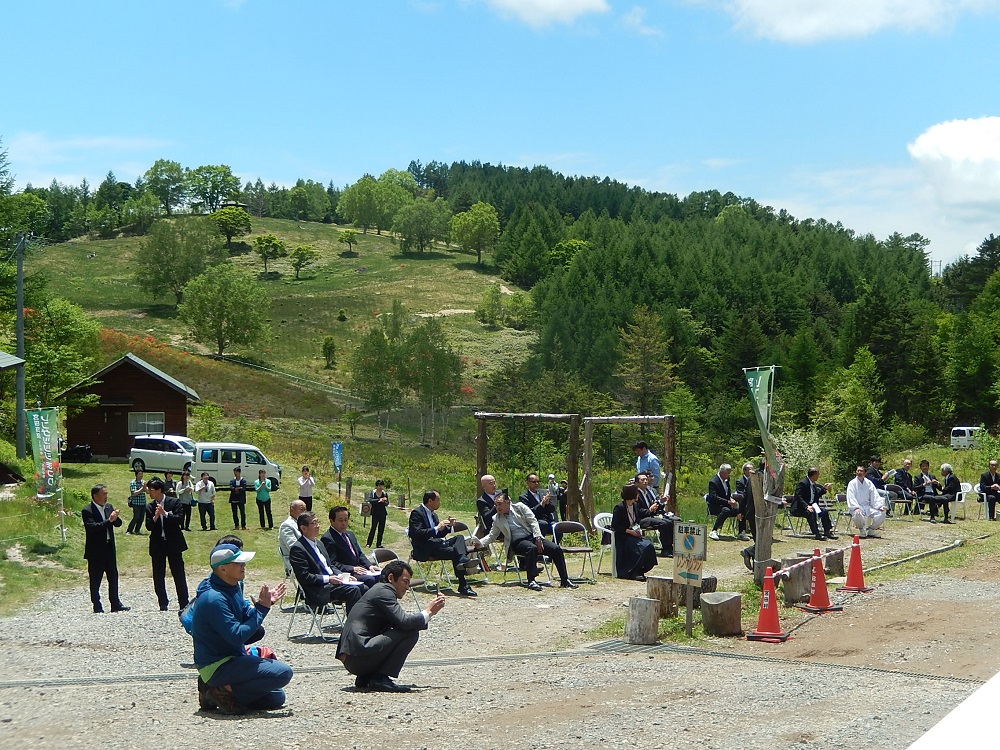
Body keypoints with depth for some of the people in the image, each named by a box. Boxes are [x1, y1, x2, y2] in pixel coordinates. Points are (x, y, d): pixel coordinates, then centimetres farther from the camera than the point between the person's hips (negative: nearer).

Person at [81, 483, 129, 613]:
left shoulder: (109, 507, 8)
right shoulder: (87, 511, -12)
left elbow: (118, 524, 7)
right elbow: (91, 527, -25)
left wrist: (115, 518, -16)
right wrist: (109, 521, -28)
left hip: (109, 549, 7)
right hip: (95, 550, -6)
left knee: (113, 577, 10)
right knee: (95, 580, 3)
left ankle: (115, 604, 17)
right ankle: (97, 606, 10)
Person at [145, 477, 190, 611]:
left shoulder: (174, 502, -3)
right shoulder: (149, 506, 5)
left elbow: (180, 520, -12)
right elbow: (148, 527, -1)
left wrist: (165, 514, -22)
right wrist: (155, 517, -20)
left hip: (173, 543, -3)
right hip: (157, 545, 3)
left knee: (179, 575, 1)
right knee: (158, 576, 5)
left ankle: (184, 604, 7)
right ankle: (163, 604, 14)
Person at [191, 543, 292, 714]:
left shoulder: (232, 588, 6)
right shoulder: (214, 599, -24)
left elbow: (247, 616, 12)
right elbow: (237, 636, -27)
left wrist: (264, 603, -6)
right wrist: (262, 609, -21)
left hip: (233, 658, 10)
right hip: (217, 666, -10)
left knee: (276, 698, 14)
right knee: (283, 672, -20)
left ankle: (215, 692, 12)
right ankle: (228, 692, -10)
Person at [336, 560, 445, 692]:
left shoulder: (380, 590, 24)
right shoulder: (383, 590, -6)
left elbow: (402, 622, 23)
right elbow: (404, 622, -18)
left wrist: (429, 612, 17)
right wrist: (429, 612, -3)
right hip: (359, 655, -10)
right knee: (411, 632, -11)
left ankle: (364, 678, 13)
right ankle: (380, 678, -10)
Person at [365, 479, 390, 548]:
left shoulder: (385, 494, 6)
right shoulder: (372, 492, 0)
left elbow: (387, 503, 0)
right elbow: (370, 500, -15)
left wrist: (383, 501, -22)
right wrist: (379, 500, -23)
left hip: (382, 513, 3)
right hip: (375, 513, -3)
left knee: (381, 529, 3)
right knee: (373, 527, -7)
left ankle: (379, 544, 11)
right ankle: (369, 544, -1)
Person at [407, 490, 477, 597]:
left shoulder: (433, 515, 24)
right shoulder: (417, 513, -5)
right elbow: (417, 533, -19)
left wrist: (449, 526, 7)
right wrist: (436, 529, -23)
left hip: (436, 544, 9)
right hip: (424, 550, -9)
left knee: (459, 538, -16)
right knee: (454, 551, -29)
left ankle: (462, 562, -43)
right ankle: (463, 585, -33)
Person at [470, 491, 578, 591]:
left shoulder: (520, 507, 7)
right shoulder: (496, 519, 12)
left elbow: (533, 521, 1)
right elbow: (492, 535, 17)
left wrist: (538, 539, -11)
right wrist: (480, 543, -2)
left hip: (533, 536, 1)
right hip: (517, 542, -1)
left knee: (556, 549, -19)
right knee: (531, 548, -37)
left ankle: (564, 580, -10)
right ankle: (531, 581, -34)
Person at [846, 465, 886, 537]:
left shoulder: (869, 483, 10)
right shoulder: (852, 483, -2)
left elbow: (875, 496, 6)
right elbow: (851, 498, -12)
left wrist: (880, 506, -11)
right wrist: (856, 508, -29)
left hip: (867, 507, 4)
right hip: (857, 507, -4)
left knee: (882, 513, -19)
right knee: (858, 514, -38)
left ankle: (870, 530, 4)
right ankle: (861, 529, -6)